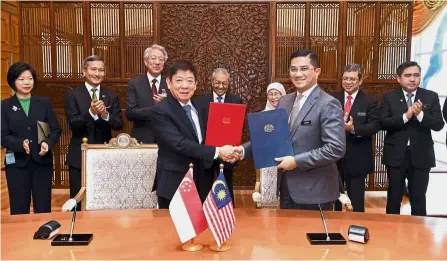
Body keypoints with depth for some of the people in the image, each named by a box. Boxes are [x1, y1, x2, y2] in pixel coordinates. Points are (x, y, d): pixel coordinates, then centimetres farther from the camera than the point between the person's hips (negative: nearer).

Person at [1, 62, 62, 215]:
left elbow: (56, 130, 4)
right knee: (19, 209, 7)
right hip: (17, 163, -1)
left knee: (43, 208, 7)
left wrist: (48, 143, -17)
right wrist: (20, 144, -22)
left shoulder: (44, 103, 7)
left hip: (42, 161, 1)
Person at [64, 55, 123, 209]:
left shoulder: (111, 96, 4)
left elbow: (119, 125, -3)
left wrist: (105, 115, -23)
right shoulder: (72, 95, -3)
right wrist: (91, 112, -30)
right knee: (79, 202, 8)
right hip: (80, 157, -2)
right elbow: (73, 124, -13)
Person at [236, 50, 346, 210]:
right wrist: (244, 149, -2)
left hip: (314, 192, -6)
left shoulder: (328, 105, -15)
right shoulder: (284, 101, 8)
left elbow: (336, 148, -22)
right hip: (287, 188, 7)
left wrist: (297, 161, -22)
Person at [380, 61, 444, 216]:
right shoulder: (389, 97, 0)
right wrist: (406, 116, -23)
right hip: (396, 155, 0)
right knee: (394, 196, 12)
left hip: (421, 155, 1)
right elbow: (383, 123, -11)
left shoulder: (431, 97, 1)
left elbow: (439, 124, -6)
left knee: (418, 198, 10)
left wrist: (420, 114, -23)